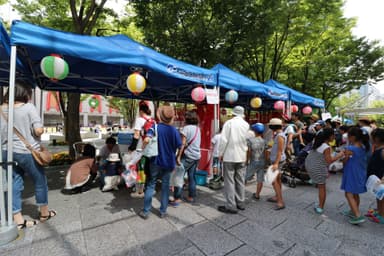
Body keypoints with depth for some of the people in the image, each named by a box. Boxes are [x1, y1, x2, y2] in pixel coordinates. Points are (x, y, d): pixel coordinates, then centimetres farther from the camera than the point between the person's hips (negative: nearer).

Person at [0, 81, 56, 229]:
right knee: (40, 181, 12)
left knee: (15, 183, 12)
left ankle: (18, 220, 19)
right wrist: (42, 129, 0)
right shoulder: (29, 107, -13)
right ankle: (44, 213, 27)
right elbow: (39, 131, -20)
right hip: (26, 152, -6)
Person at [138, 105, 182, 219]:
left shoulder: (155, 127, -12)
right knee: (165, 186, 13)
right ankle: (163, 211, 25)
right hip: (169, 163, 1)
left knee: (151, 185, 12)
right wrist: (176, 158, 13)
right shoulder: (174, 130, -6)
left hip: (156, 161, -1)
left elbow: (147, 139, -28)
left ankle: (145, 211, 21)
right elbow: (180, 147, -4)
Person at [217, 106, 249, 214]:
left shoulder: (229, 123, -9)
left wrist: (221, 153, -3)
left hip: (229, 156, -5)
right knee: (240, 181, 15)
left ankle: (231, 206, 7)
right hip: (242, 156, 5)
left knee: (229, 181, 2)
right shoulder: (246, 125, 4)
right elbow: (248, 140, 6)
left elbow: (224, 140, -13)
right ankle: (240, 203, 27)